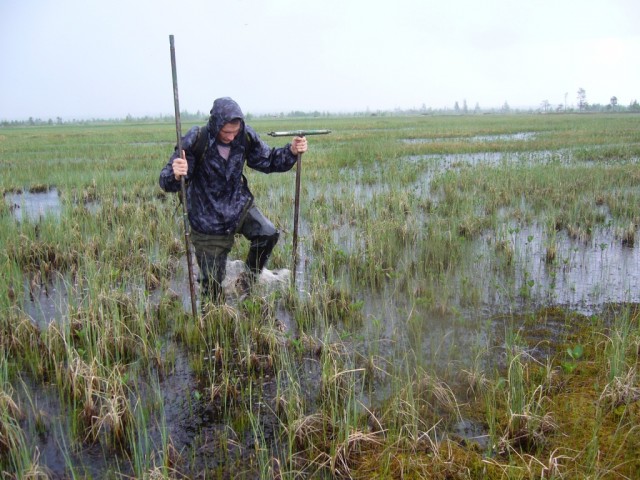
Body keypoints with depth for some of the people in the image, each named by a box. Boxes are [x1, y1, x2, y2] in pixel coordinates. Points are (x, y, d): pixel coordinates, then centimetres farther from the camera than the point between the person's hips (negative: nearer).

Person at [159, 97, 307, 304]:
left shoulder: (245, 136, -12)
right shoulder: (195, 141, -23)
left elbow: (268, 161, 3)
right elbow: (166, 183, -23)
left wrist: (291, 151, -15)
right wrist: (175, 175, -47)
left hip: (239, 205, 3)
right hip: (209, 222, -3)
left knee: (268, 234, -23)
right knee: (212, 283, 4)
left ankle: (249, 281, 4)